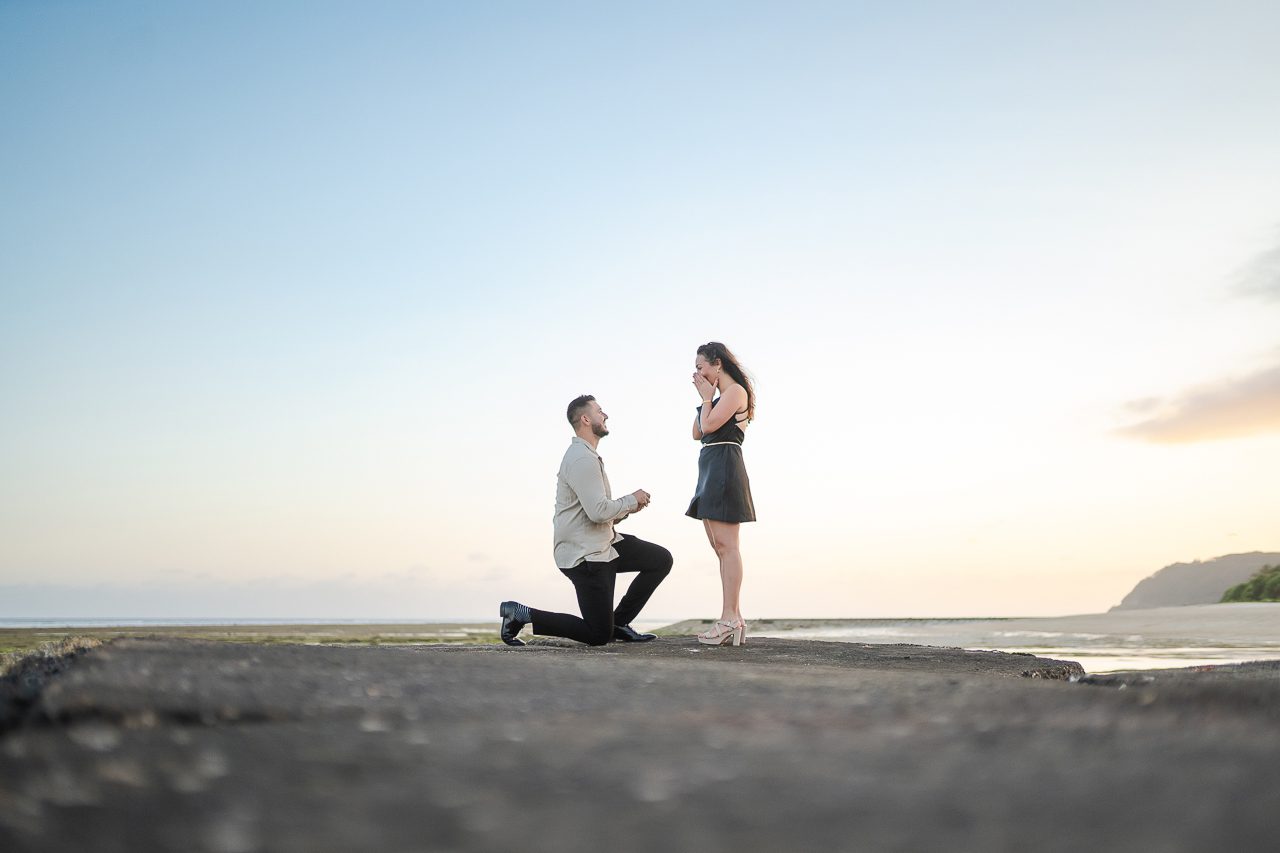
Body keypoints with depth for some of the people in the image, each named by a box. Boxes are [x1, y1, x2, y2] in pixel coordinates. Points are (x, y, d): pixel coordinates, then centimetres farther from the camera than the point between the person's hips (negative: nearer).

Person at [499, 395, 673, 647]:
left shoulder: (588, 456, 16)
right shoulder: (582, 459, -19)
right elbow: (598, 511, -26)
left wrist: (627, 508, 3)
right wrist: (632, 500, -11)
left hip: (604, 544, 10)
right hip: (584, 554, -10)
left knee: (661, 559, 7)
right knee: (598, 635, -6)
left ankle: (618, 623, 12)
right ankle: (521, 614, 2)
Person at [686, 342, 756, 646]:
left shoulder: (735, 390, -5)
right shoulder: (719, 397, 24)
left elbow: (709, 425, -15)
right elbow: (697, 433, 18)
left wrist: (706, 398, 0)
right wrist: (704, 399, 15)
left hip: (724, 467, -10)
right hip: (710, 472, 10)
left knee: (726, 545, -14)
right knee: (720, 547, 6)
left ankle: (730, 620, -16)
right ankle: (734, 621, 6)